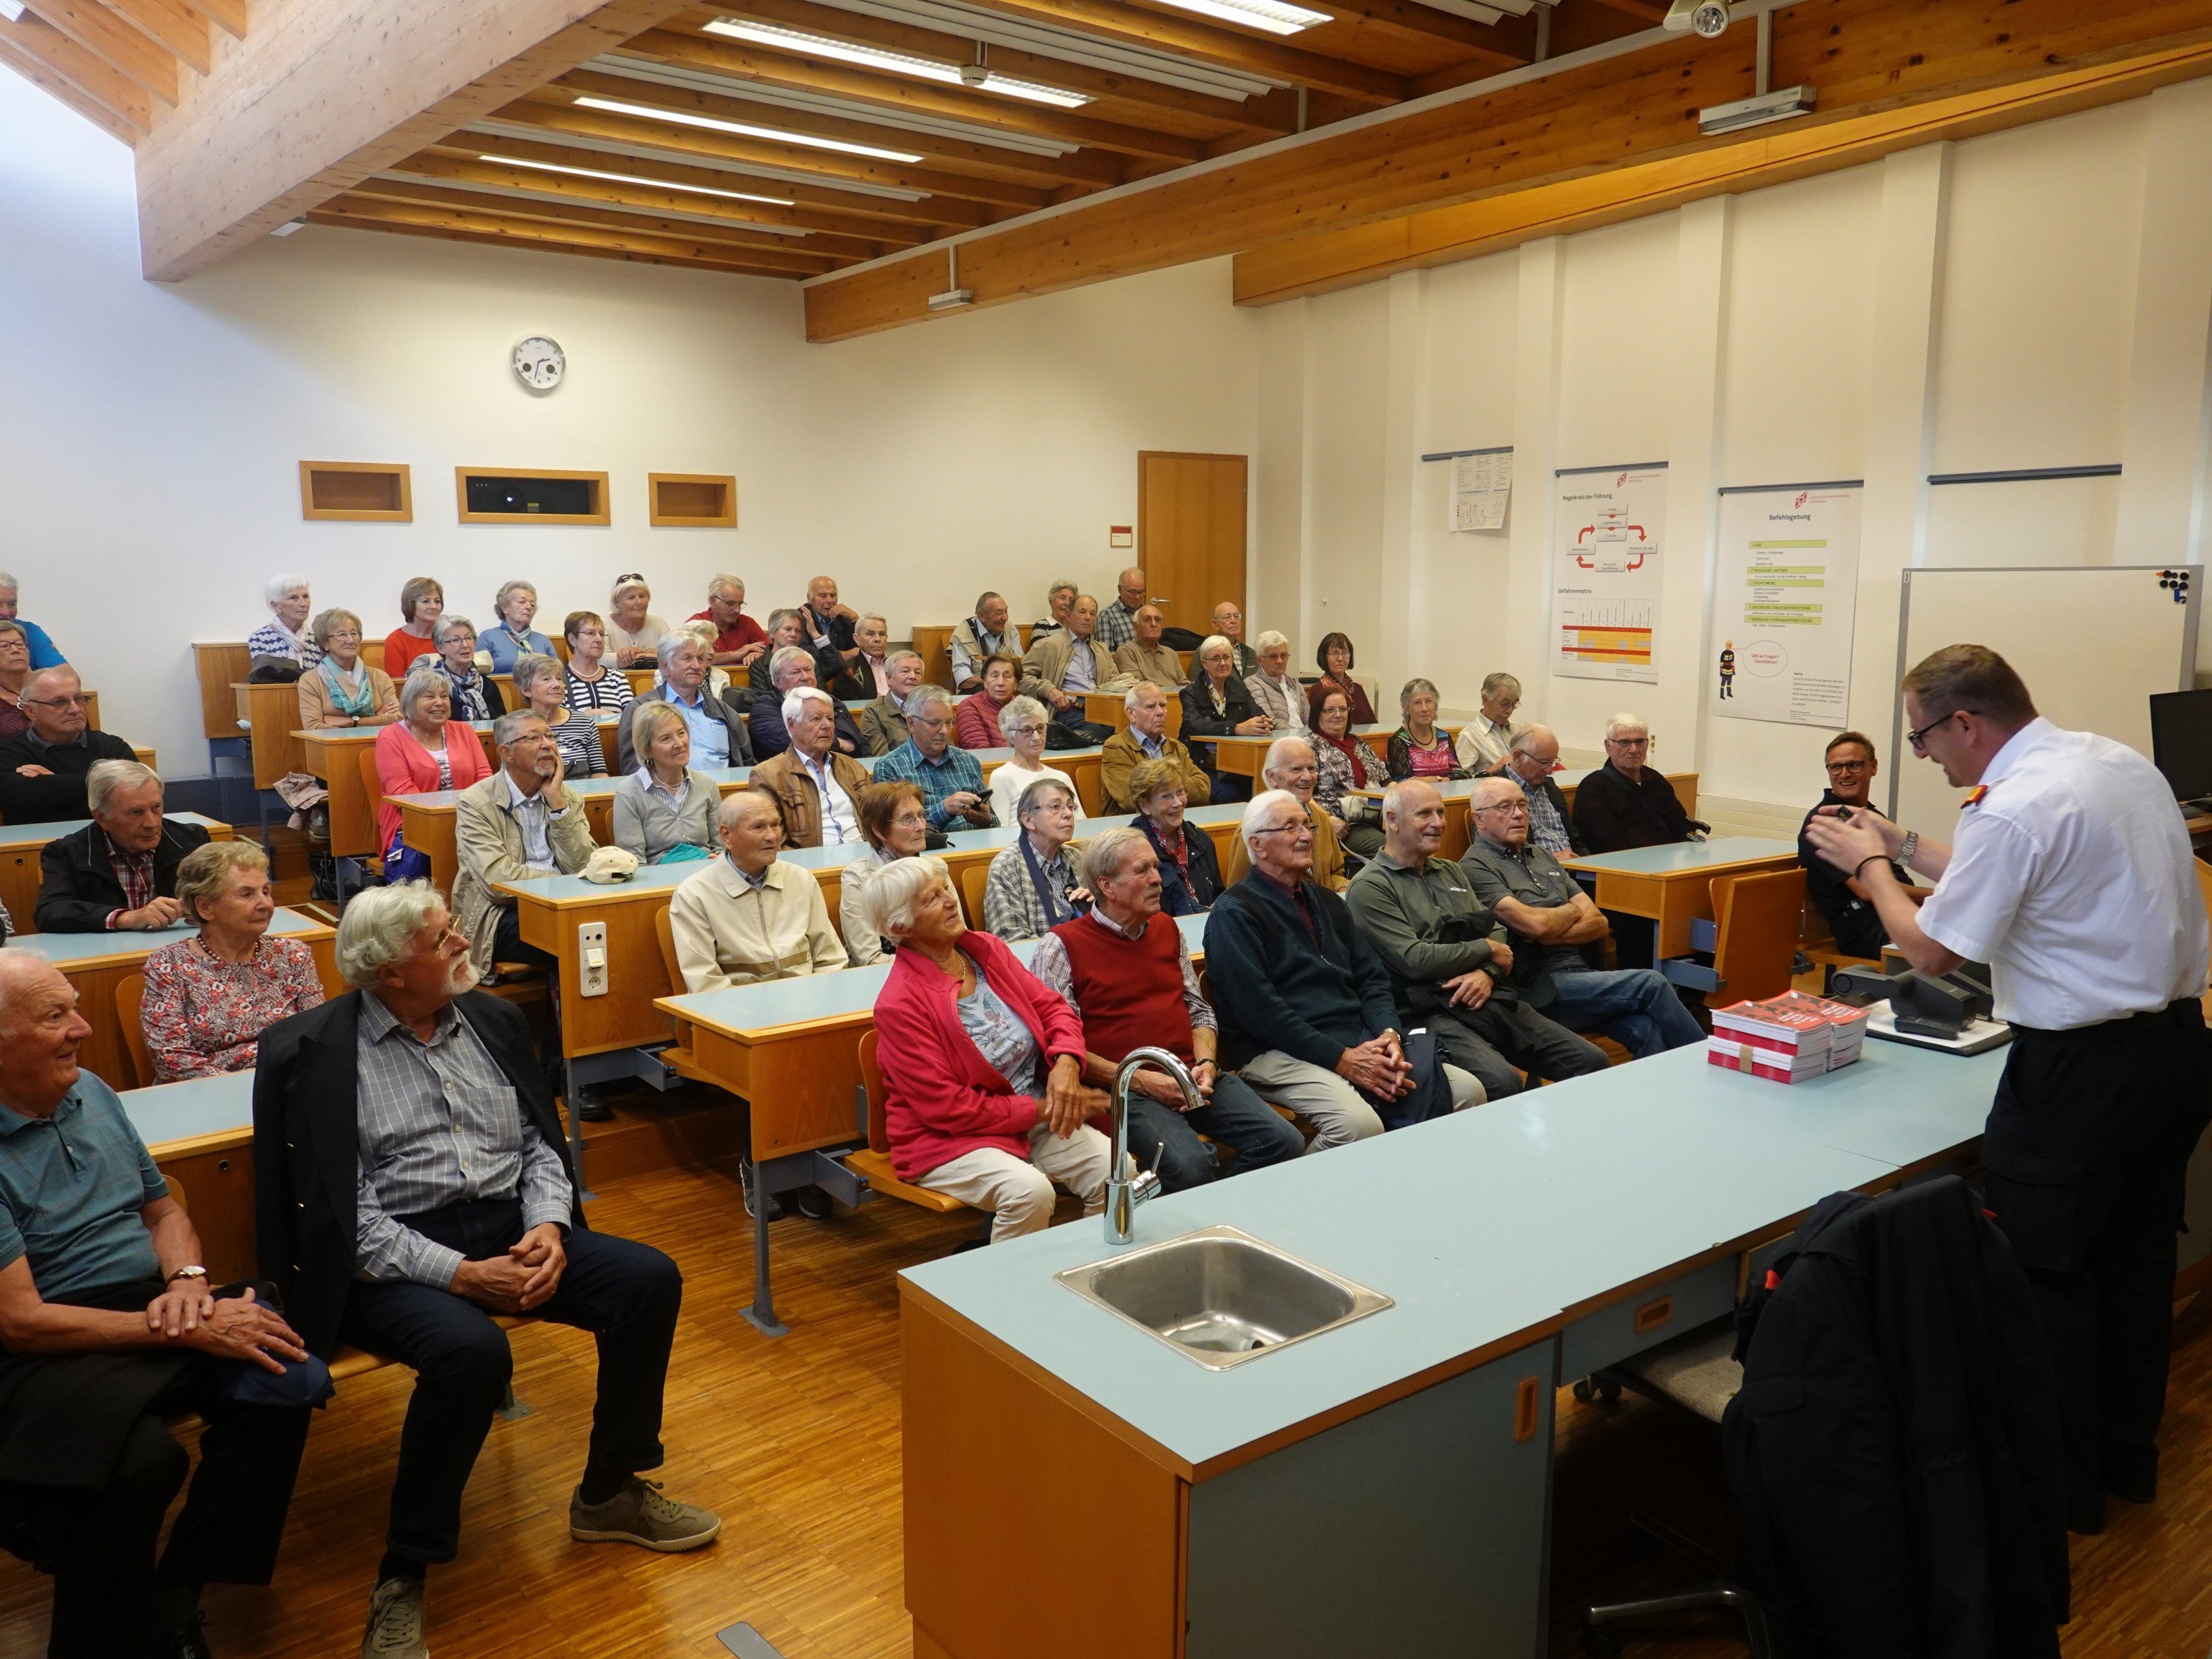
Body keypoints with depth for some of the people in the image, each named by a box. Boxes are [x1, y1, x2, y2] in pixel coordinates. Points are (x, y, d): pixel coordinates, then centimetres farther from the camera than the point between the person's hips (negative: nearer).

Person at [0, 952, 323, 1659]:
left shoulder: (91, 1093, 9)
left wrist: (188, 1281, -3)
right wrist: (188, 1332, -20)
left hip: (150, 1309, 7)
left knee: (285, 1379, -21)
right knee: (142, 1458, -35)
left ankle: (174, 1597, -6)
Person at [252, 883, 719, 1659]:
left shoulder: (493, 1020, 9)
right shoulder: (315, 1052, -8)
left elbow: (541, 1143, 10)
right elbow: (342, 1211, -13)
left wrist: (548, 1226, -10)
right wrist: (459, 1274, -20)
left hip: (512, 1228, 6)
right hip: (394, 1258, -6)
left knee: (651, 1278, -13)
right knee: (471, 1349, -35)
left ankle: (610, 1493, 7)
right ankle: (402, 1579, -13)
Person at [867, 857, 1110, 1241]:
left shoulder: (987, 950, 6)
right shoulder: (899, 1004, -15)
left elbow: (1052, 1007, 9)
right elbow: (947, 1108, -16)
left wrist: (1066, 1062, -13)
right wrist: (1042, 1111, -15)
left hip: (1038, 1119, 6)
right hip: (948, 1141, -6)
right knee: (1029, 1190, -33)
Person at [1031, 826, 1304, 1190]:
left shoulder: (1168, 929, 18)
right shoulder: (1061, 947, -2)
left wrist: (1206, 1064, 2)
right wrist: (1141, 1081, -12)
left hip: (1193, 1078, 6)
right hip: (1123, 1091, -6)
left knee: (1285, 1143, -13)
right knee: (1190, 1166, -33)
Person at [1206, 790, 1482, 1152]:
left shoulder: (1327, 902, 21)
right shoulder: (1234, 913, -4)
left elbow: (1372, 977, 16)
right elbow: (1259, 1009, -13)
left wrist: (1389, 1034, -5)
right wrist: (1341, 1060, -16)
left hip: (1359, 1043, 7)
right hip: (1278, 1053, -7)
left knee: (1468, 1090, -8)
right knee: (1359, 1124, -33)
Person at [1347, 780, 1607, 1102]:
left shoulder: (1450, 872, 23)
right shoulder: (1369, 888, -3)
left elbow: (1497, 931, 17)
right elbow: (1415, 960, -13)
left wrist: (1487, 973, -5)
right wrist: (1487, 950, -2)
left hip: (1490, 999, 8)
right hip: (1430, 1012, -7)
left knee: (1592, 1061, -4)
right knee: (1502, 1082, -34)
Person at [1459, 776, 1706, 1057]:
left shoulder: (1542, 857, 21)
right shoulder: (1475, 867, -4)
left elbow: (1600, 923, 14)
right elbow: (1534, 924, -18)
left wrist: (1550, 936, -6)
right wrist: (1572, 911, 4)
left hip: (1581, 973, 7)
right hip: (1540, 989, -7)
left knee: (1647, 1029, -23)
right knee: (1650, 984, -17)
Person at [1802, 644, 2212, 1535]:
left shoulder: (2011, 811, -22)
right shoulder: (2118, 759, 6)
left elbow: (1931, 950, -13)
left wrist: (1868, 864, 1)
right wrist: (1904, 845, 18)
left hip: (2081, 1066, -9)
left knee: (2043, 1272, 5)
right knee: (2136, 1258, 20)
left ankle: (2064, 1486, 19)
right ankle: (2127, 1456, 37)